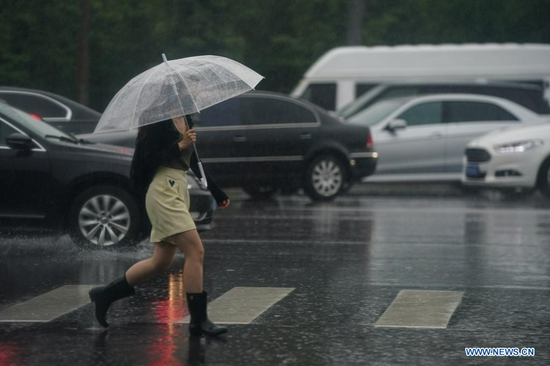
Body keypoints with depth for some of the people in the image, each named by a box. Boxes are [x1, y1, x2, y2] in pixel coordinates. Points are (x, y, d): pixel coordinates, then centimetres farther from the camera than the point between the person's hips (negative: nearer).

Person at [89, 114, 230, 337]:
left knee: (161, 263, 11)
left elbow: (193, 159, 23)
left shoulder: (185, 119, 15)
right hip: (163, 191, -9)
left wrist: (217, 192, 24)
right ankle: (198, 320, -11)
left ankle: (105, 294, 23)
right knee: (195, 251, -15)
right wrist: (179, 146, -23)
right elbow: (149, 157, -15)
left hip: (179, 190, 9)